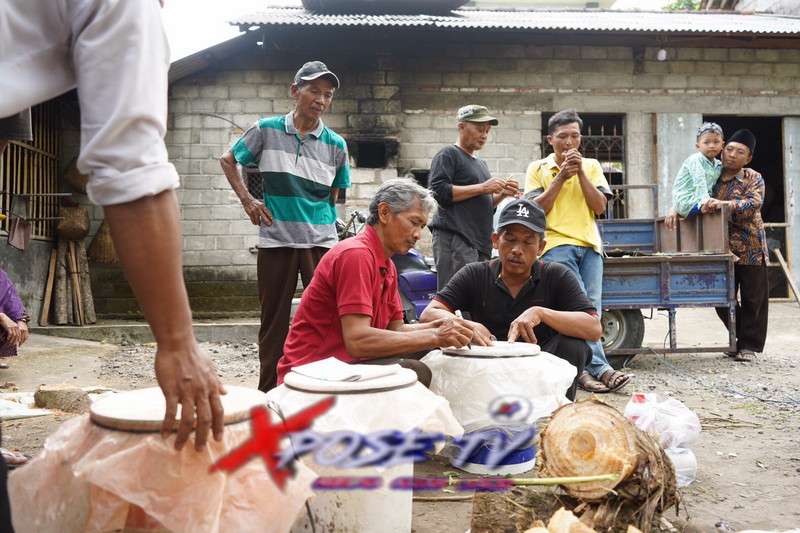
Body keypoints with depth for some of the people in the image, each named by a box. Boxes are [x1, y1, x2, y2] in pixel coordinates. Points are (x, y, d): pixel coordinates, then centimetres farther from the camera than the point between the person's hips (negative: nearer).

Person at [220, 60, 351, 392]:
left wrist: (326, 225, 9)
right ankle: (268, 391, 20)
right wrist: (247, 199, 1)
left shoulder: (336, 145, 3)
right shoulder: (267, 130, 0)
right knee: (274, 321, 8)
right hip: (276, 240, 0)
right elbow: (228, 160, 12)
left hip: (322, 242, 1)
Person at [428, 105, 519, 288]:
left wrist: (501, 194, 12)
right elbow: (439, 191, -14)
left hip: (480, 242, 9)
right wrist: (482, 188, -12)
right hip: (454, 239, -8)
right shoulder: (448, 155, 1)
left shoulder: (481, 163, 28)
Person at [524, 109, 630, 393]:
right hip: (556, 244, -3)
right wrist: (561, 177, -7)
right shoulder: (538, 168, 9)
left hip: (589, 245, 4)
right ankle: (599, 368, -15)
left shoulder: (591, 165, 15)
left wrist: (580, 173, -5)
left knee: (592, 309, -2)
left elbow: (599, 206, 4)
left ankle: (581, 370, 6)